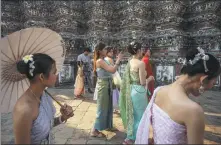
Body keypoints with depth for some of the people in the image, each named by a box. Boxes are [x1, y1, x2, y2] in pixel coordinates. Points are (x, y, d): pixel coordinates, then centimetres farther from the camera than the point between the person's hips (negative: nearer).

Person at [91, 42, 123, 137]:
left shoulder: (102, 60, 11)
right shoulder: (100, 61, -18)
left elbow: (110, 70, 8)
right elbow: (112, 70, -26)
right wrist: (118, 60, -17)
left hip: (107, 85, 10)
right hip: (103, 85, -10)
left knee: (107, 107, 21)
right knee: (102, 108, -1)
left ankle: (106, 125, 38)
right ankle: (95, 131, 11)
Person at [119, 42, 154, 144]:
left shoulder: (129, 62, 5)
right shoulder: (141, 63, -18)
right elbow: (143, 82, -18)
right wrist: (149, 79, 2)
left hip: (130, 90, 8)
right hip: (138, 91, -8)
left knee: (133, 114, 21)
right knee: (140, 115, 10)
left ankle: (131, 136, 36)